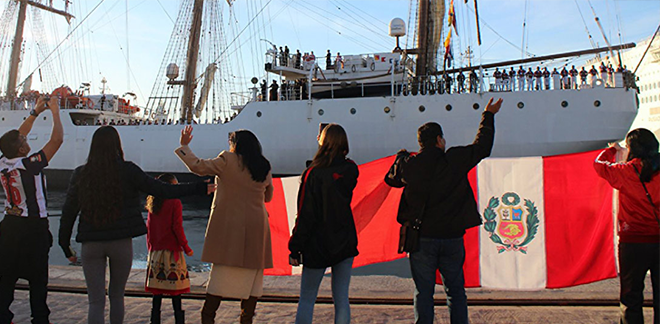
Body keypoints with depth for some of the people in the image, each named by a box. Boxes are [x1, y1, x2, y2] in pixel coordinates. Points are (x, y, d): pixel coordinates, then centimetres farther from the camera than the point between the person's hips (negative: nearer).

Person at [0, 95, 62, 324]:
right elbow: (57, 139, -18)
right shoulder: (30, 165, -20)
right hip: (33, 227, -6)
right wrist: (54, 110, -7)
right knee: (37, 279, 4)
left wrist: (35, 112, 14)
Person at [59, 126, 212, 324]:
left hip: (91, 244, 1)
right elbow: (160, 190, -8)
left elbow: (68, 212, 3)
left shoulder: (80, 174, 0)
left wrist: (65, 247, 13)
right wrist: (200, 188, -4)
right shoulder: (127, 170, -7)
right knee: (116, 296, 18)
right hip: (121, 242, -1)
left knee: (96, 301, 5)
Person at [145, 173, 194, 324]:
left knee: (157, 289, 9)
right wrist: (186, 247, -5)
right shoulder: (175, 203, -9)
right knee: (175, 289, 1)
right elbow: (177, 227, -12)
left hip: (155, 251, 5)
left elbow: (149, 228, 11)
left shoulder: (152, 205, 8)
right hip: (172, 250, -5)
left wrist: (151, 248, 19)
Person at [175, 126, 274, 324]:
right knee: (252, 277, 9)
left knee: (221, 274, 2)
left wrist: (184, 147, 11)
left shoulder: (227, 161, -5)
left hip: (229, 225, -3)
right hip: (255, 229, 3)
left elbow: (198, 166, -3)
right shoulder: (264, 167, 8)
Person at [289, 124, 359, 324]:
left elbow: (305, 215, -13)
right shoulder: (351, 170, -2)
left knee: (307, 299, 8)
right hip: (345, 244, 4)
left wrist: (295, 248, -7)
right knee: (341, 299, 9)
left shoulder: (313, 174, -13)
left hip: (317, 247, -3)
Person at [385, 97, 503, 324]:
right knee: (456, 291, 14)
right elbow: (482, 147, 9)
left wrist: (400, 157, 31)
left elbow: (390, 179, 15)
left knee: (423, 292, 6)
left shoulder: (409, 165, -4)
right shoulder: (456, 159, -5)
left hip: (422, 238, 0)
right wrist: (488, 116, 22)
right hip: (452, 237, 0)